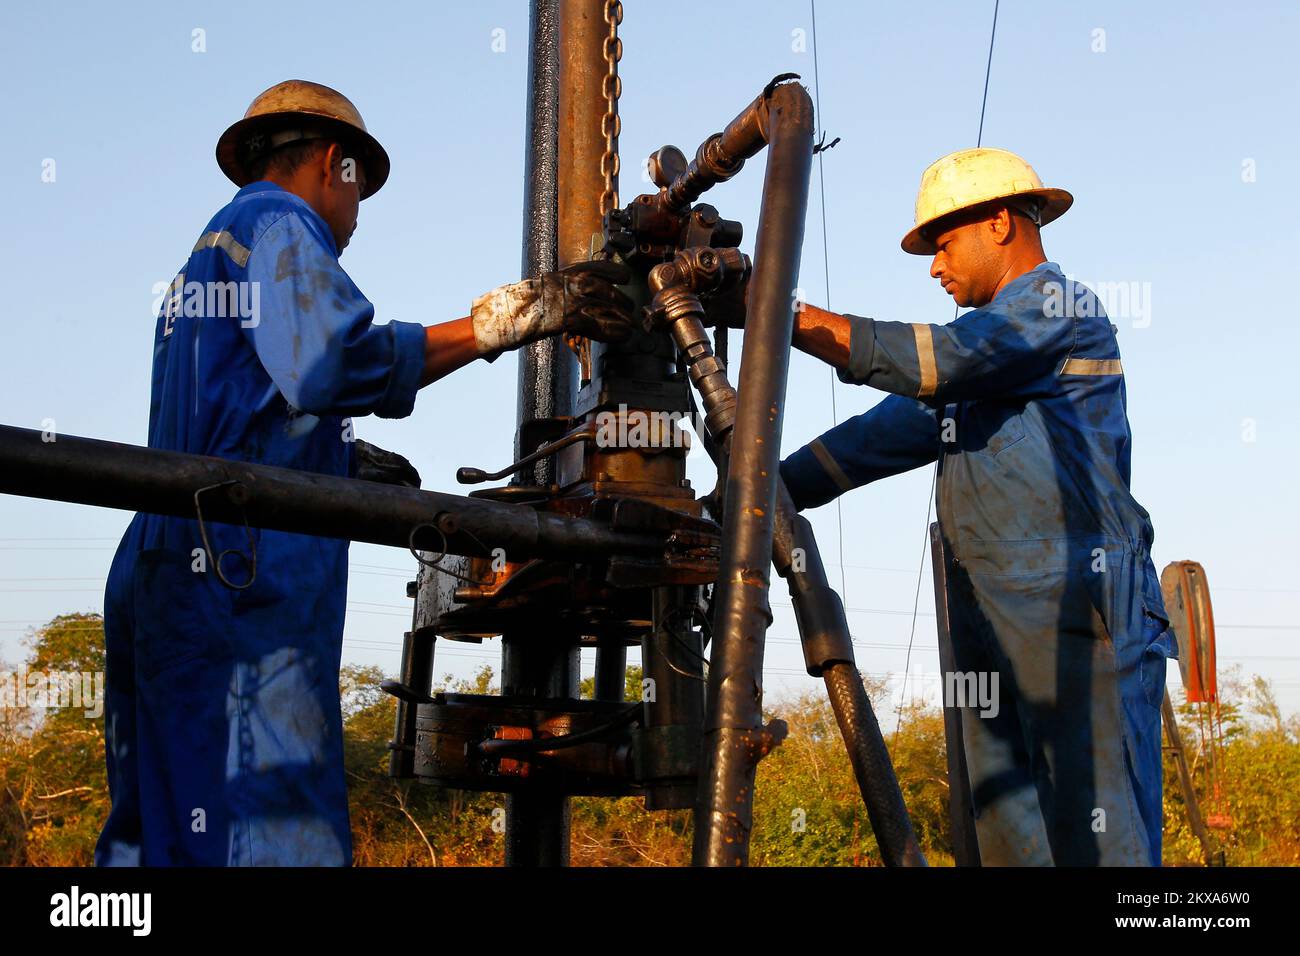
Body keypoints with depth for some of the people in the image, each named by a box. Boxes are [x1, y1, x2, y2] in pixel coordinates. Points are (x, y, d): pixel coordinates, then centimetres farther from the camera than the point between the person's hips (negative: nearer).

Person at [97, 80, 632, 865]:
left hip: (161, 574, 10)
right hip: (242, 581, -10)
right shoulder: (279, 223, -1)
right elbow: (334, 359, -20)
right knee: (271, 830, -14)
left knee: (160, 826, 10)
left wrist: (341, 461, 31)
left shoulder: (207, 249, 28)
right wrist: (495, 323, -18)